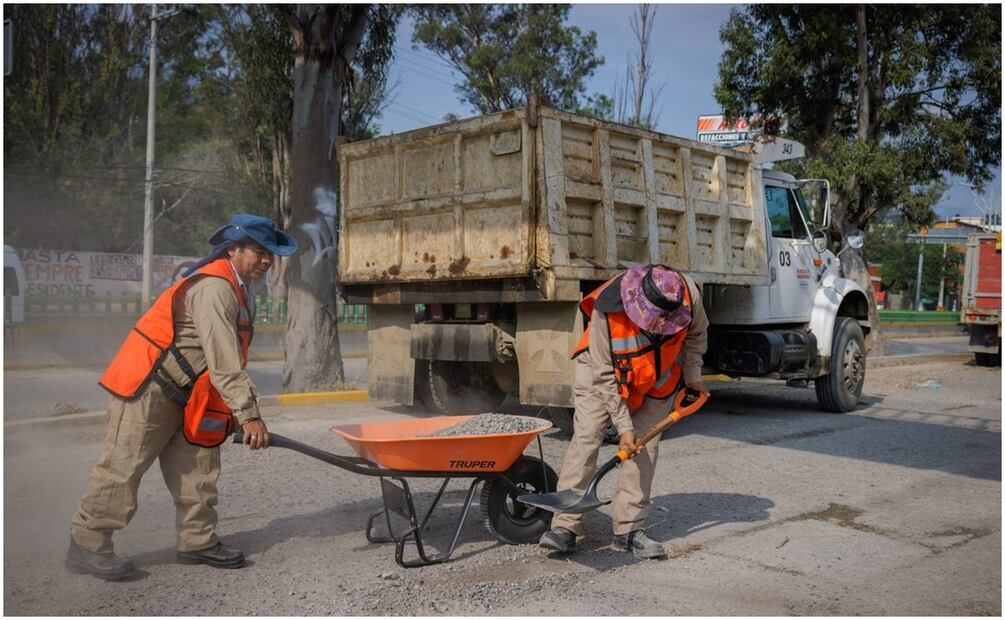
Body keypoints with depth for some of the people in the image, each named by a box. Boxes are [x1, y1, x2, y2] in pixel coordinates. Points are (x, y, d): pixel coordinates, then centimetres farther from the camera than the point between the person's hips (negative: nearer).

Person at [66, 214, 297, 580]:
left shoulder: (238, 289, 10)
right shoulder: (214, 287, -23)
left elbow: (231, 359, 14)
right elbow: (223, 363, -29)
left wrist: (247, 406, 11)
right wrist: (248, 414, -29)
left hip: (183, 394, 10)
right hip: (147, 387, -10)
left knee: (197, 466, 9)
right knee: (123, 467, -3)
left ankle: (197, 542, 18)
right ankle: (86, 545, 9)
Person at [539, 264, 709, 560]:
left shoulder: (688, 295, -27)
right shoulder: (607, 310, -37)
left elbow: (696, 334, -1)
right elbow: (604, 376, -28)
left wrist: (692, 377, 3)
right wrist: (623, 426, -26)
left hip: (655, 380, 3)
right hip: (602, 371, -3)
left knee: (645, 448, -4)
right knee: (585, 437, -14)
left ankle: (630, 529, 4)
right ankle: (566, 525, -10)